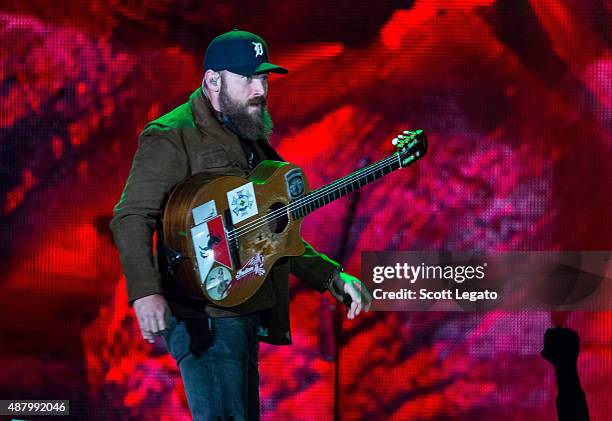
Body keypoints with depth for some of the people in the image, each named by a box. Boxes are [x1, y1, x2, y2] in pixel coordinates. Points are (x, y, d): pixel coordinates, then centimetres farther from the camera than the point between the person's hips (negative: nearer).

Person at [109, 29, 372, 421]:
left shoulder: (252, 141, 19)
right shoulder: (173, 137, -8)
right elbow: (131, 218, -18)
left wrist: (333, 277, 16)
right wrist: (146, 293, -33)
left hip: (247, 314, 9)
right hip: (205, 317, -9)